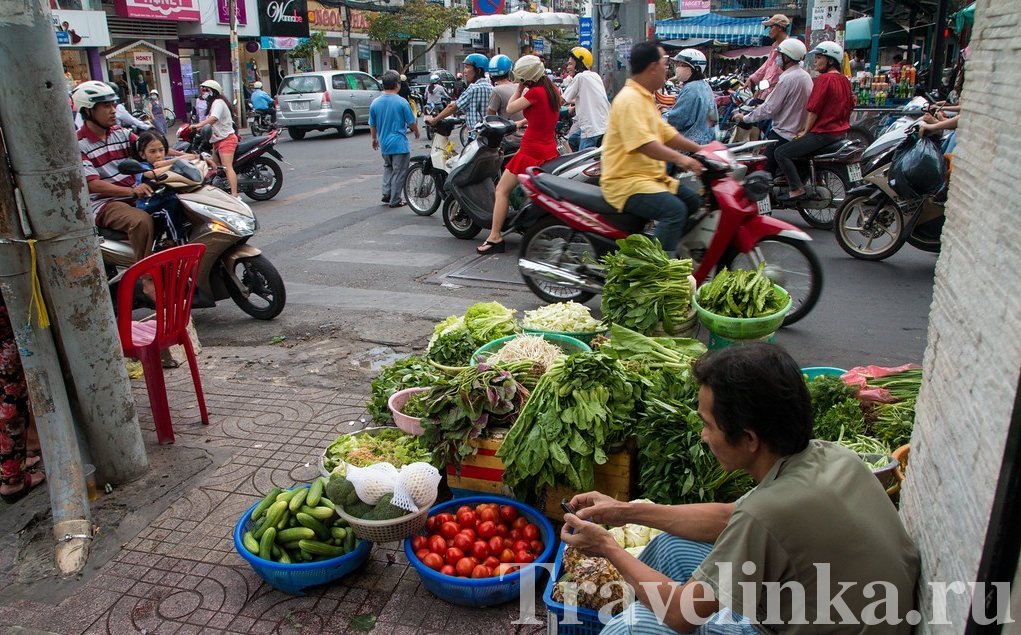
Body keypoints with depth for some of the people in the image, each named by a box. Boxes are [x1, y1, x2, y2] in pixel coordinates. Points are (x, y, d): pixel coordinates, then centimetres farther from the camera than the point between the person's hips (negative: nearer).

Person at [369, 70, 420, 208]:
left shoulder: (375, 103, -1)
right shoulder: (402, 102, -13)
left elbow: (372, 125, 8)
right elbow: (411, 122, -5)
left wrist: (374, 138, 25)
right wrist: (416, 132, 15)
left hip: (383, 144, 5)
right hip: (399, 144, -5)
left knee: (388, 167, 25)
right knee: (399, 172, 5)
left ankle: (386, 193, 15)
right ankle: (394, 200, 9)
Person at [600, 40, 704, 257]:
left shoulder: (645, 97, 18)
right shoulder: (629, 99, -15)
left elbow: (666, 133, 21)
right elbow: (642, 143, -27)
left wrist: (700, 150, 12)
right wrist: (679, 158, -34)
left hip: (650, 176, 11)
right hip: (626, 181, -11)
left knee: (694, 202, 12)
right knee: (674, 210, -28)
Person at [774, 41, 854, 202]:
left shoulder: (824, 78, -14)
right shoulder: (844, 80, 13)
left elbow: (814, 110, -16)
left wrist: (805, 132, -4)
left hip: (824, 133, -10)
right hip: (842, 132, 10)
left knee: (781, 153, -11)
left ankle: (796, 189, -18)